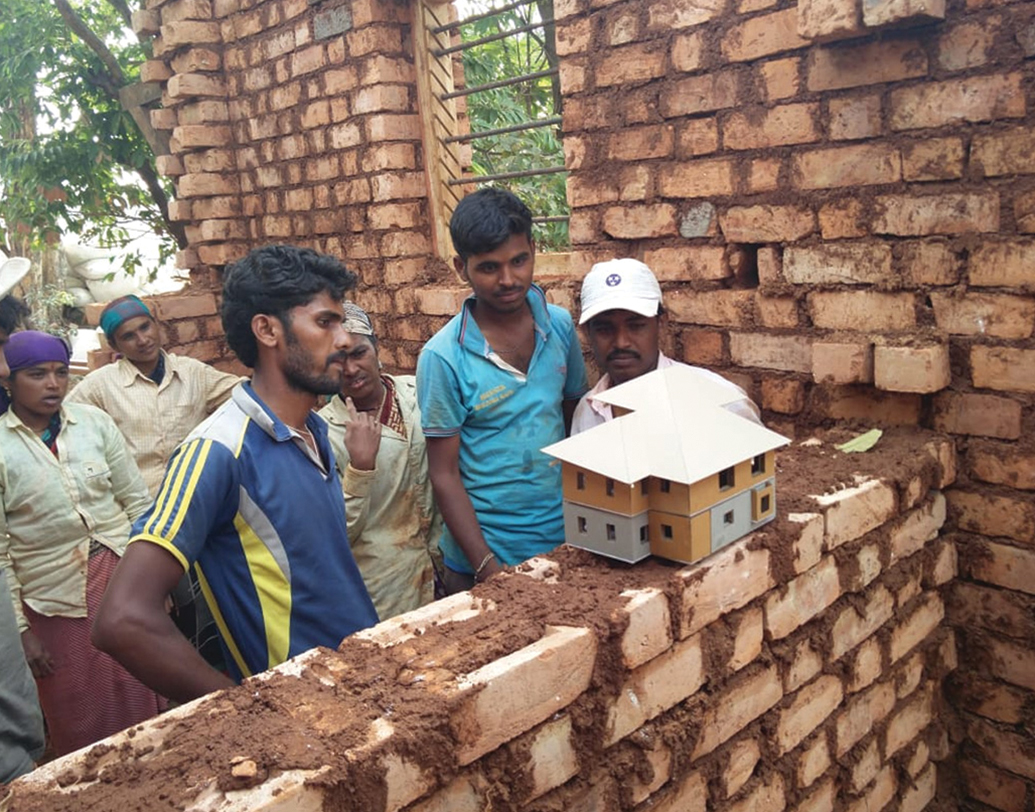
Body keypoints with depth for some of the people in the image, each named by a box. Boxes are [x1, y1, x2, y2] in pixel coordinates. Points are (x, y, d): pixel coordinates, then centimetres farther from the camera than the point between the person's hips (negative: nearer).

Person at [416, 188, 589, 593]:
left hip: (565, 541, 4)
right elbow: (444, 474, -11)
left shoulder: (560, 325, -3)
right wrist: (488, 569, -16)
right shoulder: (443, 357, -15)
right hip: (485, 558, -4)